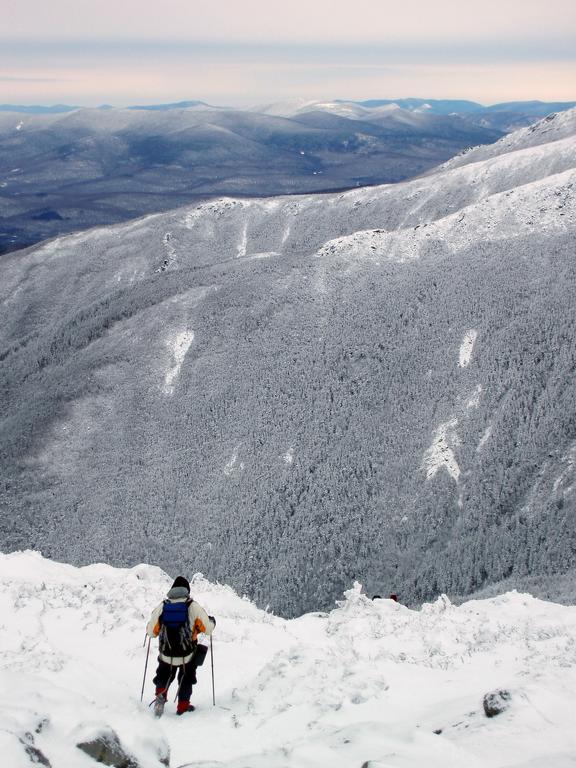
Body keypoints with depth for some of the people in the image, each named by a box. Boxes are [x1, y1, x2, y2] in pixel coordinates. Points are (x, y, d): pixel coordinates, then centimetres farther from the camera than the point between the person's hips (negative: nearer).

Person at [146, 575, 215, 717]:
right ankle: (183, 706, 27)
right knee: (186, 679, 25)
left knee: (164, 677, 25)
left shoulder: (161, 607, -7)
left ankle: (160, 696, 1)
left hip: (166, 655, 1)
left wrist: (149, 627, 21)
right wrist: (212, 621, 14)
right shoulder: (193, 607, -11)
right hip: (188, 655, -1)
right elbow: (208, 629, -8)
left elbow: (151, 632, -2)